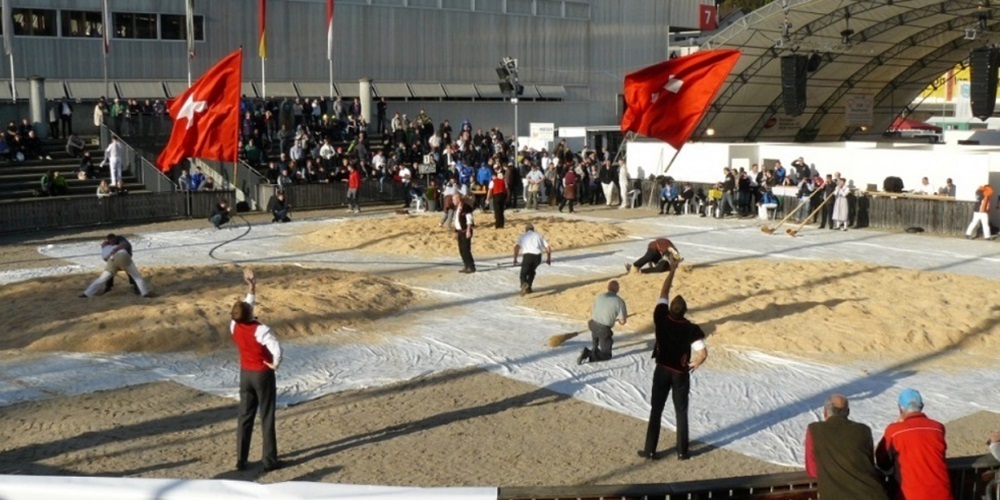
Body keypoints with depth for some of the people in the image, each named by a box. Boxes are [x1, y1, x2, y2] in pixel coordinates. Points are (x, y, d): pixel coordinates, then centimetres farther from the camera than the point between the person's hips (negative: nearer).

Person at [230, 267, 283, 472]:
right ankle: (270, 460, 7)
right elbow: (277, 350, -36)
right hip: (263, 374, -5)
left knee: (245, 416, 12)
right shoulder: (261, 330, -24)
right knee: (267, 418, 2)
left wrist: (251, 288, 19)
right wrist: (275, 364, -17)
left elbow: (246, 307, 13)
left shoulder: (234, 326, -7)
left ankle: (241, 460, 15)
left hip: (245, 374, 5)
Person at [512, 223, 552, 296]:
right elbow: (548, 248, 19)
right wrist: (548, 258, 31)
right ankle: (528, 287, 23)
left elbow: (516, 246, 2)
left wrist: (515, 259, 5)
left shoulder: (522, 236, 22)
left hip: (527, 255, -2)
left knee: (523, 273, 2)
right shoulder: (539, 236, 26)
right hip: (538, 256, 2)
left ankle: (524, 284, -31)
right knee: (532, 271, 29)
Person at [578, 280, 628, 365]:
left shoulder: (599, 296, 5)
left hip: (593, 325, 6)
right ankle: (589, 355, -15)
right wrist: (619, 319, 15)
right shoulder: (620, 301, -11)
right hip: (604, 330, -6)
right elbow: (623, 321, -10)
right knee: (607, 355, 4)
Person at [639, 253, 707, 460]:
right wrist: (695, 364, -1)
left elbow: (664, 293, -2)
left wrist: (672, 269, 4)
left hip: (661, 371, 2)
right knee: (681, 413, 10)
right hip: (680, 374, -1)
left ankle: (650, 450, 12)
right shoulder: (691, 329, -18)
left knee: (656, 411, 9)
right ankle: (682, 451, 15)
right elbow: (703, 353, -24)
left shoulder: (661, 318, -14)